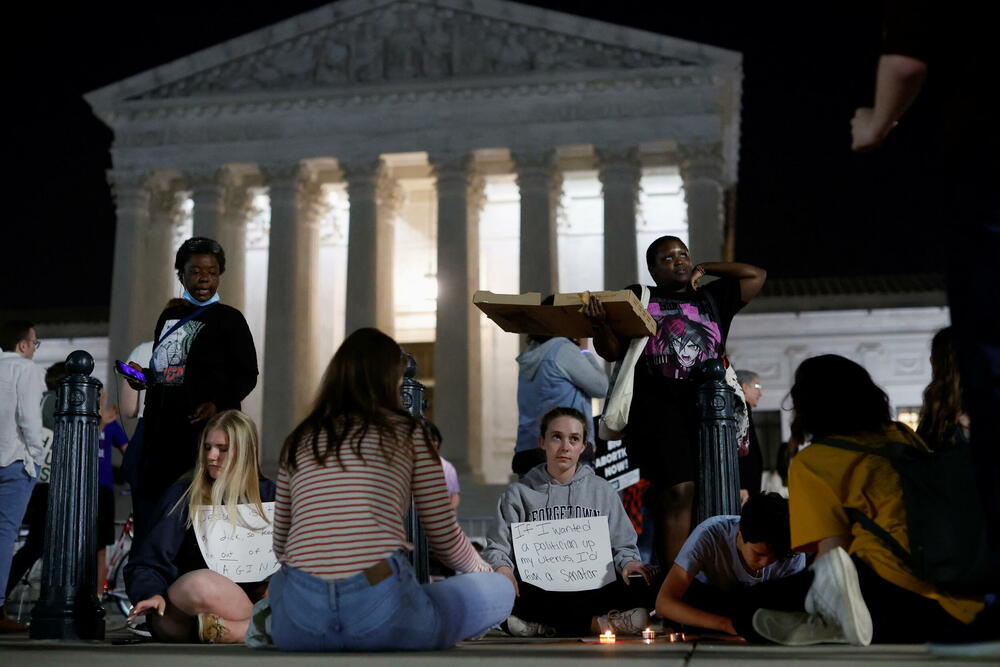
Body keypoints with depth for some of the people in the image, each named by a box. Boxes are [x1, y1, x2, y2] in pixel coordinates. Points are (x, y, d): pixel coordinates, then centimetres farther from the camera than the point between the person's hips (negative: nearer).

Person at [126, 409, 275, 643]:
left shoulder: (266, 494, 14)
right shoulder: (183, 496, 5)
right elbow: (147, 564, -2)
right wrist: (151, 594, -24)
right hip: (181, 621, -3)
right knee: (201, 584, -37)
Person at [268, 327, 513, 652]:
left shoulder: (298, 442, 18)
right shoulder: (408, 433, 9)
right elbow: (444, 538, 11)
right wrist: (483, 571, 33)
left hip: (301, 625, 4)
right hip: (384, 615, -4)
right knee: (500, 589, 20)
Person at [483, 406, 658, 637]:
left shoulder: (603, 492, 19)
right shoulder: (519, 493, 15)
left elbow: (623, 546, 16)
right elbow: (497, 547, 10)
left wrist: (628, 562, -8)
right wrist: (502, 567, -14)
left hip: (593, 589, 2)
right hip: (538, 590, -2)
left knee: (641, 591, -31)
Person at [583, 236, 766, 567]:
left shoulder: (711, 298, 25)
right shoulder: (637, 298, 17)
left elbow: (756, 275, 29)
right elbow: (612, 352, 11)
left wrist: (704, 268, 23)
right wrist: (599, 324, -10)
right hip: (658, 406, -4)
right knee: (678, 491, -18)